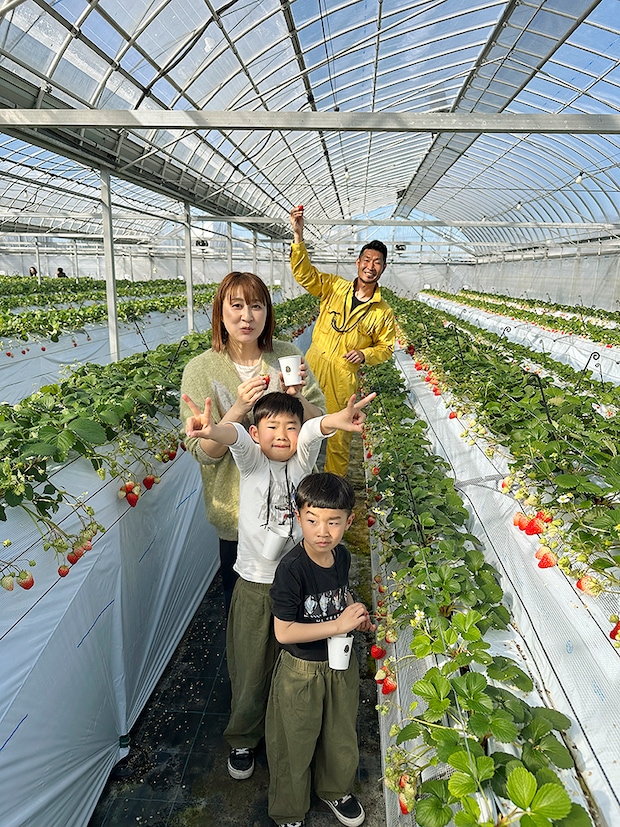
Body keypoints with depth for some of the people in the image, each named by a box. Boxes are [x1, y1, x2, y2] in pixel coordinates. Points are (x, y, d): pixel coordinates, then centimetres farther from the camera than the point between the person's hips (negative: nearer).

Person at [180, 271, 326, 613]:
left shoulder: (287, 355, -5)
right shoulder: (200, 370, -11)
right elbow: (203, 453, -14)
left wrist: (296, 396, -21)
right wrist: (238, 410, -28)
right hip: (237, 506, -1)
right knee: (239, 591, 19)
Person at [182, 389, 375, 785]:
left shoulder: (302, 459, -6)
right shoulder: (251, 460, -8)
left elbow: (313, 432, -30)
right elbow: (235, 437, -33)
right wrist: (212, 430, -57)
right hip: (255, 585, -1)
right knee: (250, 667, 12)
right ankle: (243, 739, 40)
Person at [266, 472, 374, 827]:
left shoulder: (342, 555, -10)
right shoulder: (292, 569, -30)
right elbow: (284, 631, -28)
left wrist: (357, 614, -7)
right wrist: (339, 625, -27)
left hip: (342, 664, 6)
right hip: (302, 671, -5)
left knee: (341, 734, 26)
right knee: (296, 745, 17)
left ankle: (336, 789, 56)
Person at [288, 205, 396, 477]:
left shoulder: (383, 312, -3)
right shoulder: (334, 286, -2)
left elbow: (386, 347, 6)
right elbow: (303, 273, -13)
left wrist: (365, 355, -14)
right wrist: (298, 236, -27)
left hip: (343, 377, -1)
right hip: (312, 365, 2)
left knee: (339, 434, 9)